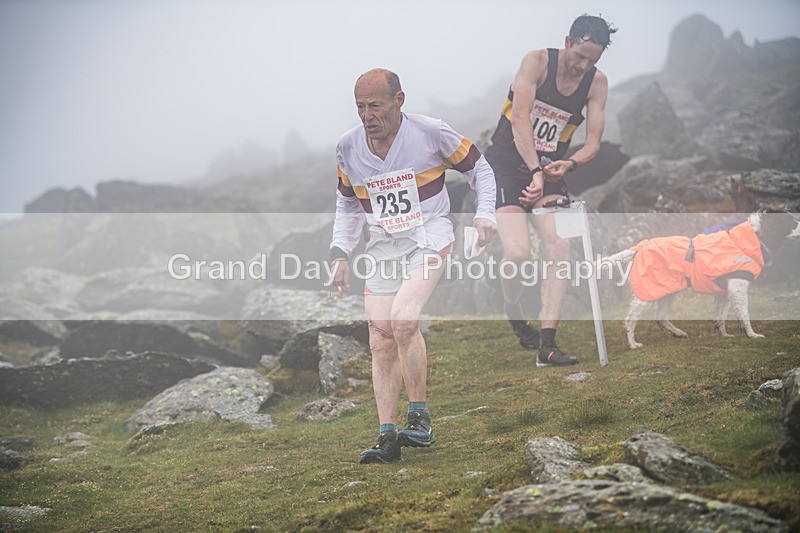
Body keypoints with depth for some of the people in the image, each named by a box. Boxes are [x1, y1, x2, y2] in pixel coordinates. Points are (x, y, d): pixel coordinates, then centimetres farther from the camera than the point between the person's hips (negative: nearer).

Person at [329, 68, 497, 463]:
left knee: (403, 319, -26)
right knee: (381, 341, -5)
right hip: (382, 246, 5)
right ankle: (388, 437, -1)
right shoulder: (348, 148, 3)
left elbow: (478, 168, 6)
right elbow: (347, 205, 19)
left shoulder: (431, 133, -8)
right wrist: (341, 253, 9)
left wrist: (485, 213, -8)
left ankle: (420, 418, -13)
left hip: (428, 236, -4)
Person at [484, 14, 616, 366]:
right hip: (506, 165, -4)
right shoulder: (537, 61, -13)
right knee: (518, 254, -21)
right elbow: (520, 119, -23)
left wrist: (569, 164, -26)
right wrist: (535, 172, -33)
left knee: (560, 249, -15)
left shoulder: (597, 83, -1)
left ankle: (546, 345, -13)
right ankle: (513, 310, 11)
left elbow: (593, 143, -4)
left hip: (549, 170, 4)